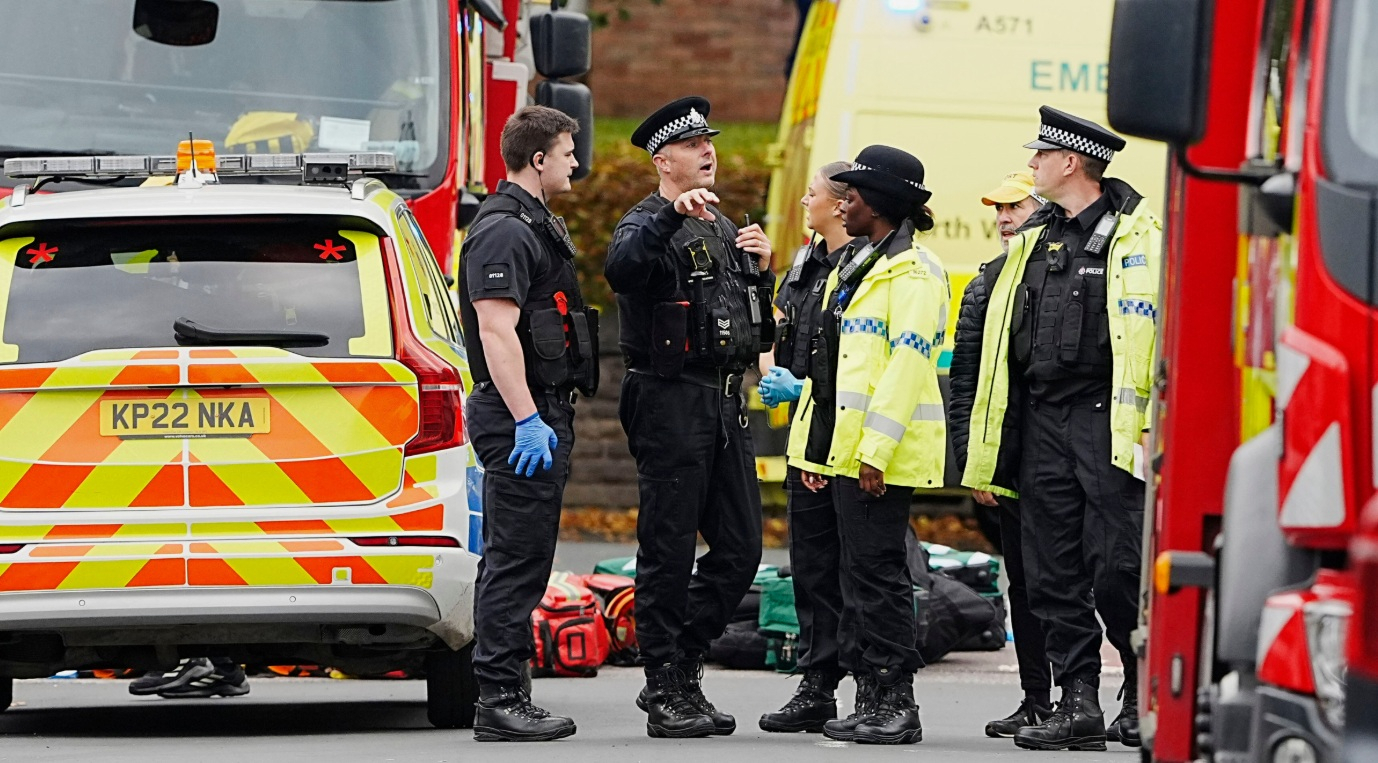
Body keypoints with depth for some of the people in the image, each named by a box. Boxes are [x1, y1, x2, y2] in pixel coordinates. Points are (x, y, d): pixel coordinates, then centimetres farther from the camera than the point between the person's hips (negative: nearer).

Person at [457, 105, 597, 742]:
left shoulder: (536, 225, 19)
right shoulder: (504, 231, -15)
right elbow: (496, 331, -23)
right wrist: (527, 420, -26)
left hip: (543, 415, 11)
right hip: (522, 415, -11)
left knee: (520, 560, 12)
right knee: (516, 560, -10)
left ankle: (506, 696, 15)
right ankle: (499, 702, -11)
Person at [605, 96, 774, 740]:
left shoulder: (724, 228, 19)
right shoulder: (649, 224, -6)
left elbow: (757, 329, 24)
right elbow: (621, 268, -32)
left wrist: (760, 270, 7)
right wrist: (671, 214, -40)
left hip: (726, 405, 8)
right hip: (670, 402, -8)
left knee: (740, 547, 8)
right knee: (669, 550, -4)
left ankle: (679, 668, 17)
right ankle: (667, 694, 0)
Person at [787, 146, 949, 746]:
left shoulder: (910, 271, -11)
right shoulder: (858, 265, 20)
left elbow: (907, 363, -19)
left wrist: (876, 449, -24)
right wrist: (815, 450, 20)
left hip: (882, 454, -10)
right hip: (845, 448, 10)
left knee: (878, 571, -9)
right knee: (858, 572, 10)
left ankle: (897, 703, -7)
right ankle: (871, 701, 12)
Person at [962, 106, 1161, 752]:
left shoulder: (1134, 234, -4)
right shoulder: (1035, 239, 17)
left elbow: (1145, 336, -12)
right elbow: (998, 343, 19)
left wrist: (1138, 431, -19)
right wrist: (984, 452, 16)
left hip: (1106, 422, -7)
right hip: (1044, 423, 7)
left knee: (1116, 572, -9)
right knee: (1054, 576, 5)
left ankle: (1145, 694, 4)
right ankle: (1078, 704, 9)